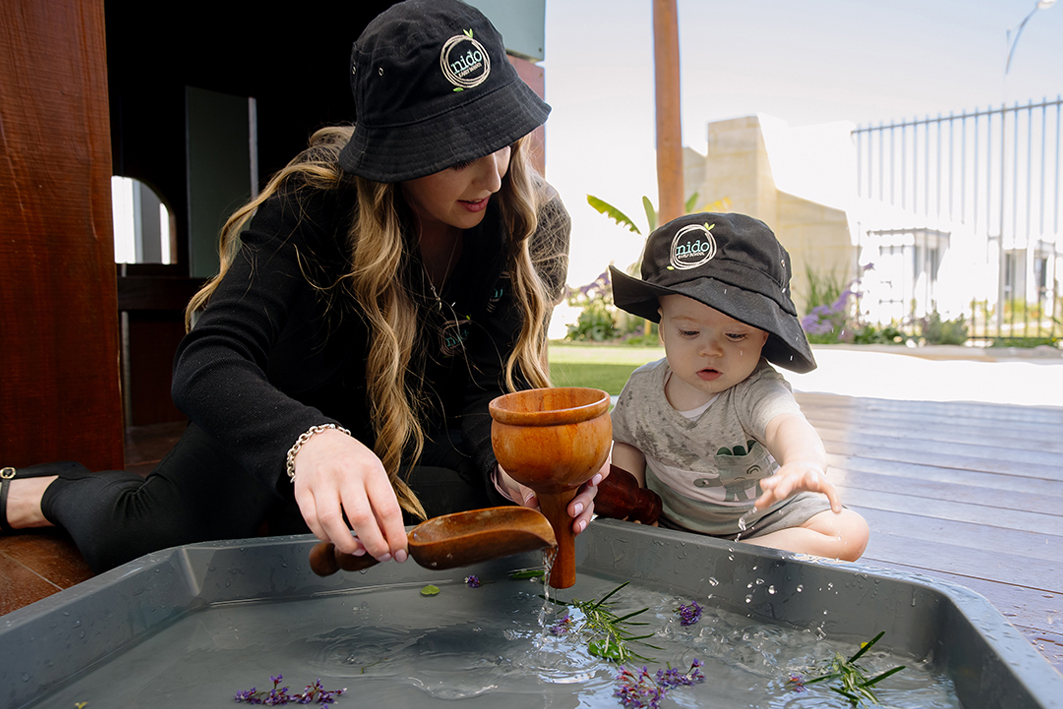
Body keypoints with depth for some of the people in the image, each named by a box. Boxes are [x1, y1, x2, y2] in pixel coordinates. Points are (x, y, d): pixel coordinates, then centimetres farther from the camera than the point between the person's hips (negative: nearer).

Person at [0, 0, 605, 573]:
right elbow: (209, 364, -34)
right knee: (144, 539, -23)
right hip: (284, 418, -2)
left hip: (415, 438, 3)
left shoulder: (535, 222, -19)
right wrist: (310, 443, -55)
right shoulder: (317, 199, -26)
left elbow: (491, 387, -20)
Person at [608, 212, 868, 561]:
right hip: (668, 522, 2)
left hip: (762, 521, -1)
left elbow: (784, 424, -49)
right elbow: (626, 441, 7)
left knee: (850, 532, -21)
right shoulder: (643, 387, -12)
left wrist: (804, 461, -73)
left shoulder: (758, 392, -26)